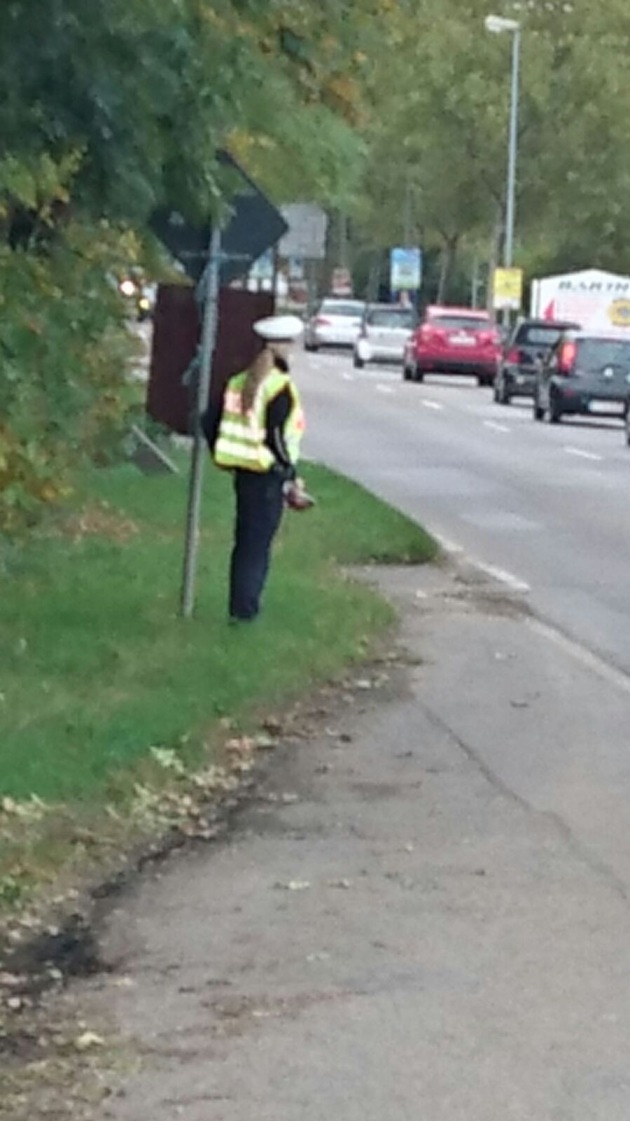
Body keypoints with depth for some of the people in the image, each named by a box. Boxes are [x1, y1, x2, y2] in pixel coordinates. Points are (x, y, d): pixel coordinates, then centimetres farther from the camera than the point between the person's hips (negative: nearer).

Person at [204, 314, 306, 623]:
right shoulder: (280, 388, -15)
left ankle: (240, 606, 23)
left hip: (242, 471, 7)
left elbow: (211, 423, 8)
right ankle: (244, 610, 3)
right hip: (267, 476, -7)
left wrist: (224, 457, 18)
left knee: (245, 540, 16)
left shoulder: (240, 382, 7)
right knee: (257, 545, 0)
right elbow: (276, 438, -19)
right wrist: (289, 479, -11)